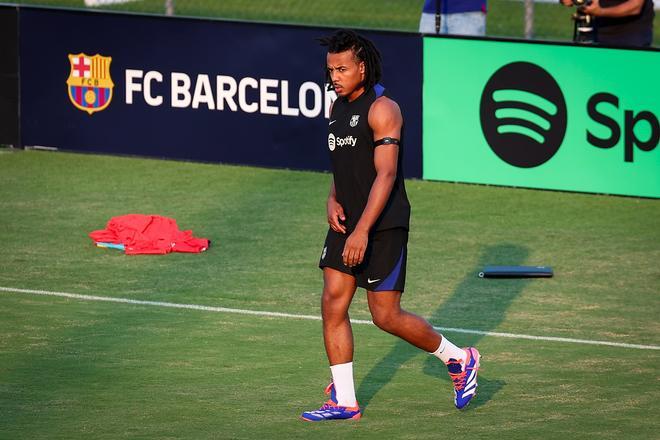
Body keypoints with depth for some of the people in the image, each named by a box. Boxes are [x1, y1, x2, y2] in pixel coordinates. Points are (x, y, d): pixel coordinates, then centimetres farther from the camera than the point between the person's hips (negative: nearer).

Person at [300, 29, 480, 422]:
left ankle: (459, 359, 17)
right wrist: (333, 201, 4)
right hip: (347, 223, 8)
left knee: (386, 315, -4)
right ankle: (344, 401, 4)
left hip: (383, 226, -8)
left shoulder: (381, 109, -16)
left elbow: (385, 174, -21)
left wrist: (362, 231, -27)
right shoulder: (338, 107, 11)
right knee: (333, 304, 0)